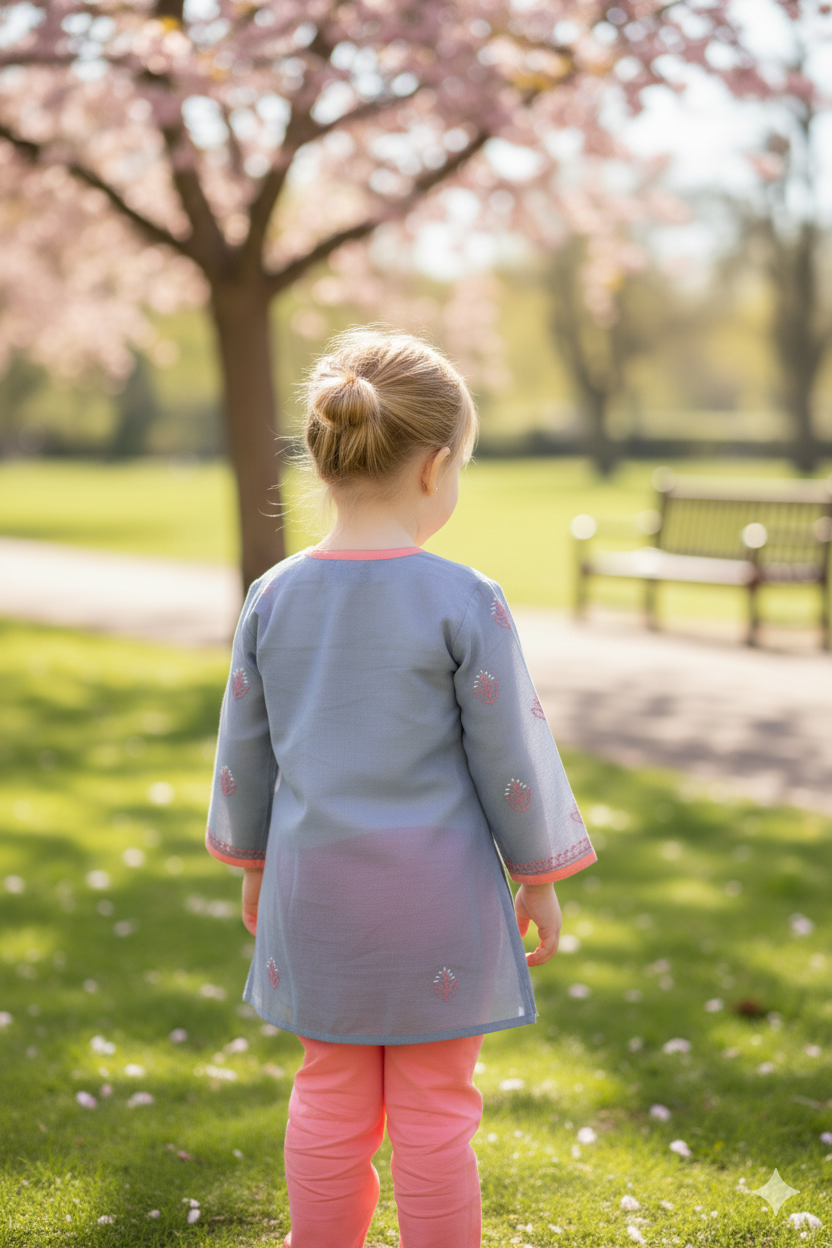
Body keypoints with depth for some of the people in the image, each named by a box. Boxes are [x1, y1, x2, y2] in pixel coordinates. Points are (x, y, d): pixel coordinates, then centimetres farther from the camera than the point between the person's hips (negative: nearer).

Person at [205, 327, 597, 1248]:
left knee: (330, 1104, 15)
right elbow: (511, 754, -8)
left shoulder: (274, 599, -2)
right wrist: (540, 876, 5)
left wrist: (251, 863, 21)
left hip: (316, 891, 4)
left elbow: (245, 752, 7)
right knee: (434, 1111, 8)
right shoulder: (465, 604, -14)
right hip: (437, 894, -4)